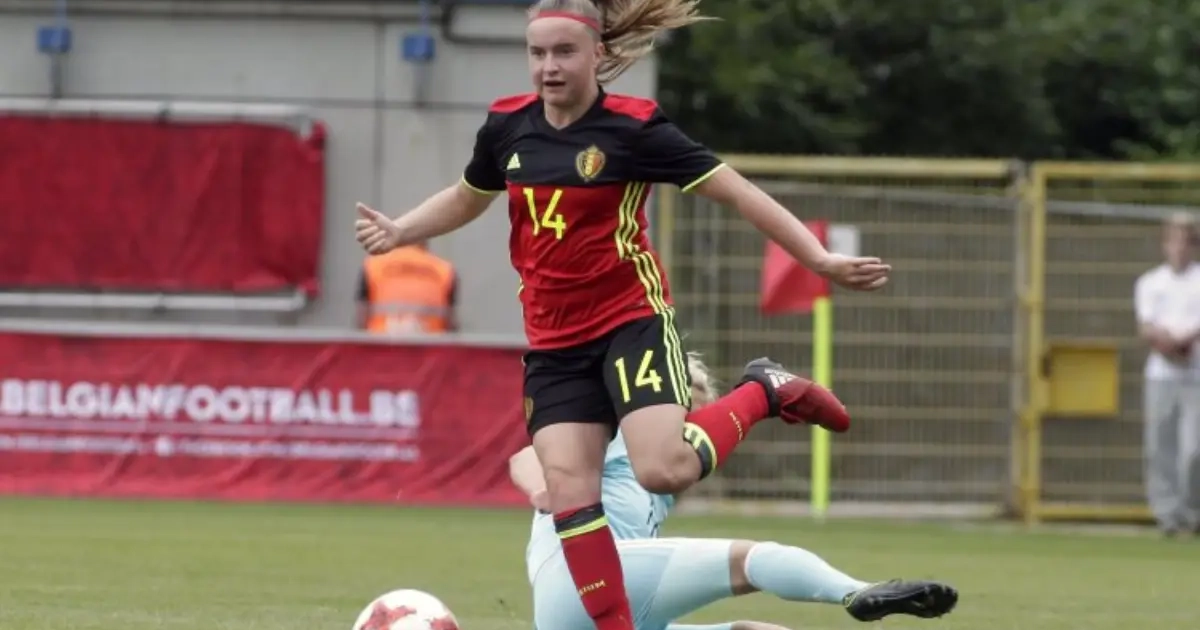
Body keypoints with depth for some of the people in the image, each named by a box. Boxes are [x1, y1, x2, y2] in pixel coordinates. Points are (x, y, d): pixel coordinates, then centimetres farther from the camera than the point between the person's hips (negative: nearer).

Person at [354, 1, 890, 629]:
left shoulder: (633, 128, -12)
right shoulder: (507, 126, 2)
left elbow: (736, 192, -10)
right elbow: (466, 198, 23)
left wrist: (820, 259, -15)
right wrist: (397, 232, 6)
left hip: (632, 322, -5)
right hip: (554, 344, 5)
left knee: (664, 470, -22)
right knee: (566, 485, -8)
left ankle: (763, 394, 7)